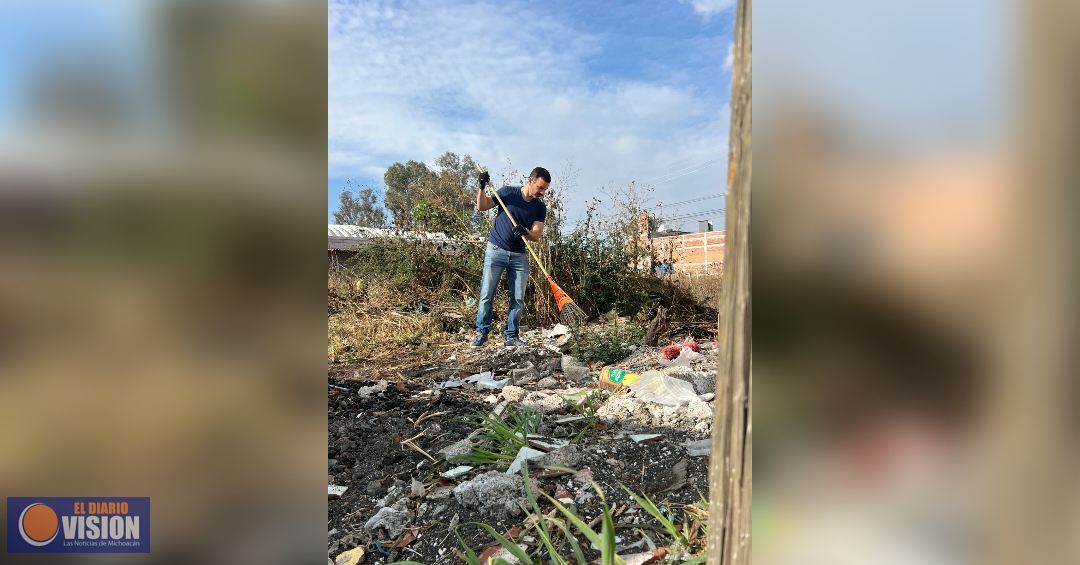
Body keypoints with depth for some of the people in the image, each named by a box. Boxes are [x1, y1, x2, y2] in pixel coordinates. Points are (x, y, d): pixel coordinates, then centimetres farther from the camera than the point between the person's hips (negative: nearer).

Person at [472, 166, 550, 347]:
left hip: (519, 256, 3)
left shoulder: (540, 207, 3)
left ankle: (511, 336, 11)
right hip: (496, 251, -3)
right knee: (486, 294, -3)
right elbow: (482, 206, 0)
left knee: (518, 298, 1)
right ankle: (481, 333, 8)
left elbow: (537, 235, -6)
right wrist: (482, 188, -17)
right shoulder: (508, 192, -3)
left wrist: (525, 233, -28)